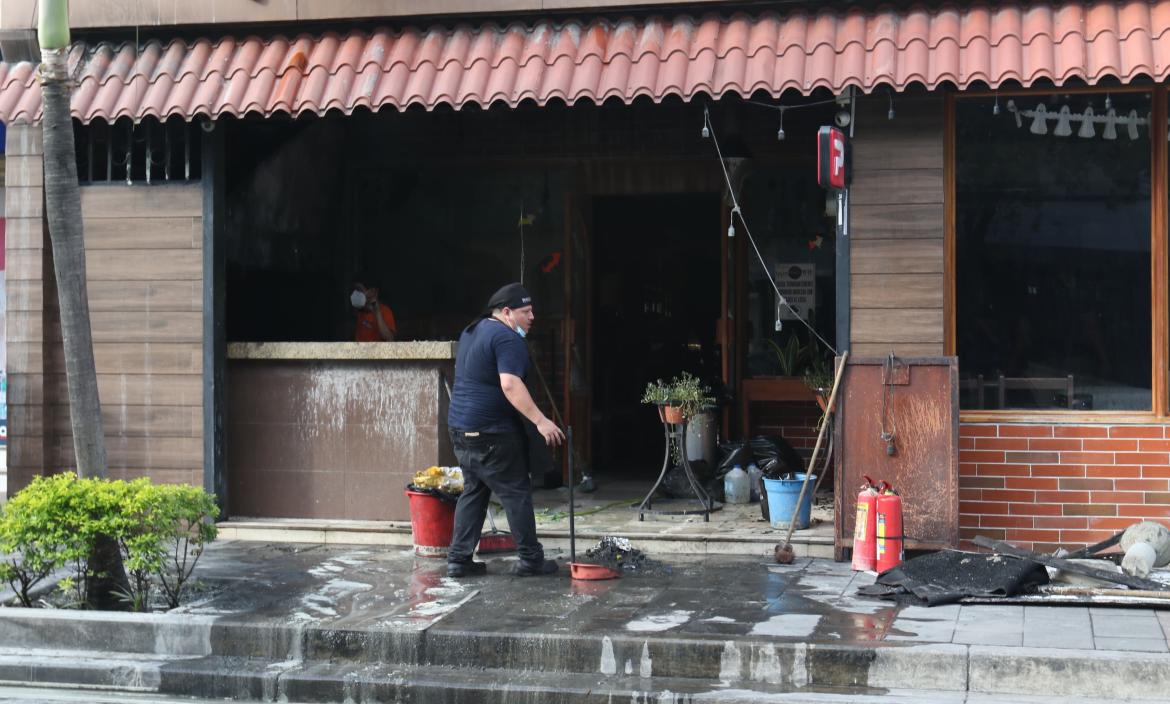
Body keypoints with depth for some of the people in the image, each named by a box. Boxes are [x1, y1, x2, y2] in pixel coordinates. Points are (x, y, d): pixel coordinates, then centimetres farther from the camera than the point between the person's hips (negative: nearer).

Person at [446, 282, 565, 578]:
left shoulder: (472, 331, 17)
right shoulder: (507, 338, -15)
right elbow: (510, 385, -27)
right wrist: (540, 421, -29)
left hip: (460, 427, 9)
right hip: (491, 433, -9)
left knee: (473, 490, 15)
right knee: (517, 493, 1)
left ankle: (458, 559, 12)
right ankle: (530, 559, 7)